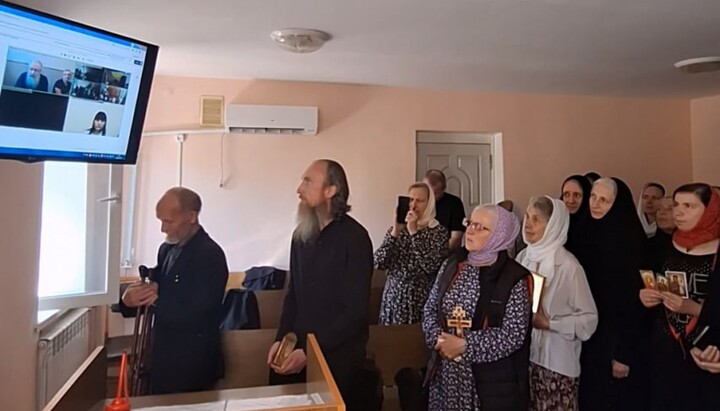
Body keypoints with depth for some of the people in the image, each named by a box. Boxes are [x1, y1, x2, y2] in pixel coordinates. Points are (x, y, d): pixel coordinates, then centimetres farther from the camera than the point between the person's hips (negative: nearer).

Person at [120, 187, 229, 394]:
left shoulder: (211, 255, -19)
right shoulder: (167, 249, 6)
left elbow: (196, 316, -23)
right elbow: (158, 291, 10)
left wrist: (157, 299, -17)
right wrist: (130, 300, -9)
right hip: (164, 355, 8)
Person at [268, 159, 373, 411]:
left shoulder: (354, 238, -15)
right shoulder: (301, 234, 5)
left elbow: (356, 311, -17)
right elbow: (293, 295, 11)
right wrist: (281, 339, -1)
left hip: (337, 355, -5)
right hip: (297, 349, 5)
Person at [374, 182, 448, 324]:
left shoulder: (439, 231, -4)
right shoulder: (395, 229, 5)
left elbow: (431, 266, -19)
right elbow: (378, 263, -6)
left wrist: (414, 232, -18)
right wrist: (395, 232, -13)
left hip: (422, 300, -3)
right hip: (394, 298, 3)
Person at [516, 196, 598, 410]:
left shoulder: (568, 266, -14)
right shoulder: (523, 257, -1)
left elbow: (589, 319, -10)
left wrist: (548, 323, -18)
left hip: (556, 362, -4)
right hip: (523, 356, 4)